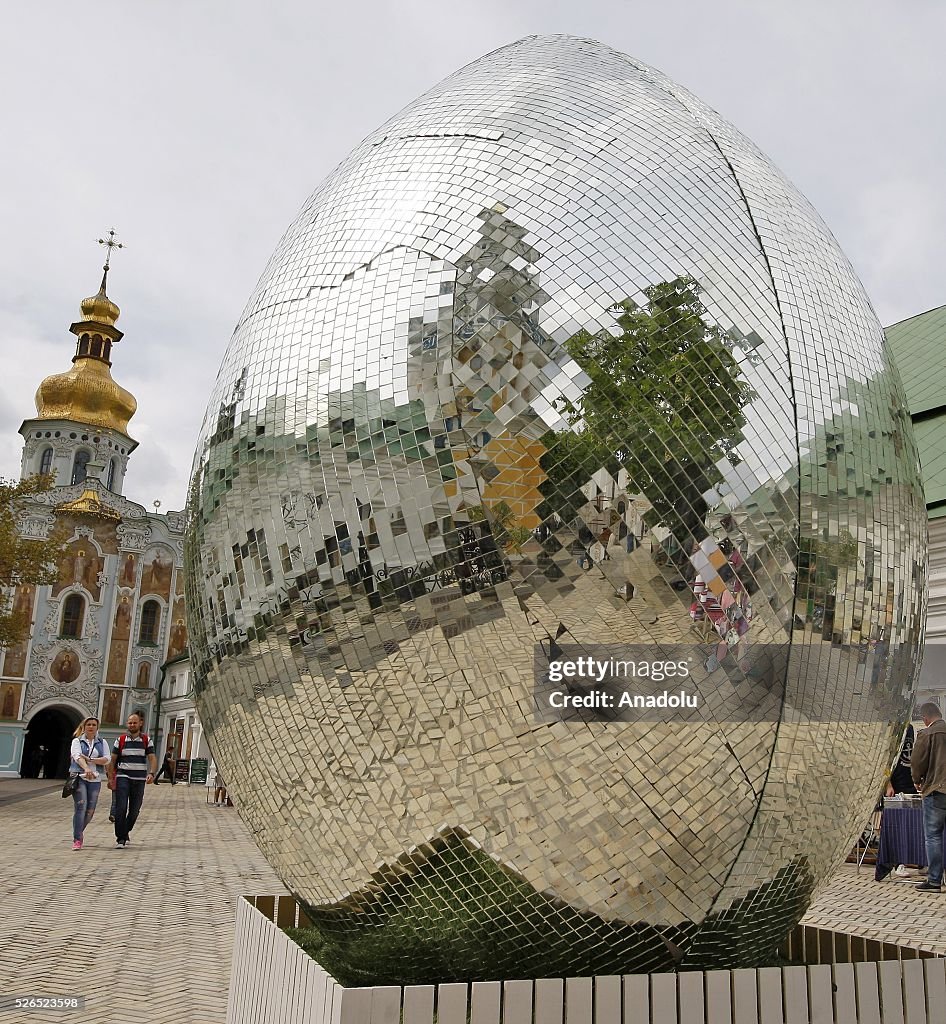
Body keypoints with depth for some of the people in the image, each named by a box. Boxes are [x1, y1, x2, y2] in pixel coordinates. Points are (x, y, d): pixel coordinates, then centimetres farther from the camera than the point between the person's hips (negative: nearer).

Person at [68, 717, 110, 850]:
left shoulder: (102, 743, 14)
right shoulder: (77, 741, 7)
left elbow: (107, 759, 1)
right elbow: (77, 756, -13)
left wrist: (91, 760, -15)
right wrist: (86, 769, -31)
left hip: (95, 779, 3)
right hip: (79, 777, -3)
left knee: (90, 810, 5)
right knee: (80, 807, -15)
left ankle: (79, 832, 30)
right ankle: (77, 839, -10)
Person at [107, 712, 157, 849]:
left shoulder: (146, 740, 6)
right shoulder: (120, 740, 6)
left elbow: (152, 758, 0)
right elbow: (112, 760, 9)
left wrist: (151, 773, -16)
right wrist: (110, 778, 1)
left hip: (139, 779, 1)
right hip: (123, 777, -1)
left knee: (134, 810, 6)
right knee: (121, 808, -12)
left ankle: (125, 832, 27)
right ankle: (120, 838, -7)